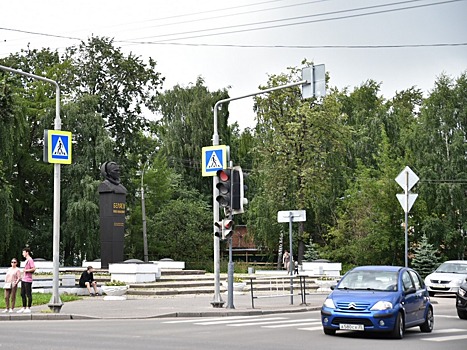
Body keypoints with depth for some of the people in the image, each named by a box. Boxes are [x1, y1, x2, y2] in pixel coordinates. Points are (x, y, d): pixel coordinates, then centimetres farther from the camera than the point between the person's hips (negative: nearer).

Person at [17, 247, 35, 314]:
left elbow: (33, 269, -18)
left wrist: (26, 270, -14)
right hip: (23, 279, 10)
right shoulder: (26, 260, 19)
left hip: (28, 280, -10)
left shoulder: (30, 260, -11)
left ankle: (28, 308, -1)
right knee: (22, 294, 12)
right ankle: (24, 308, 18)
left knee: (28, 294, -4)